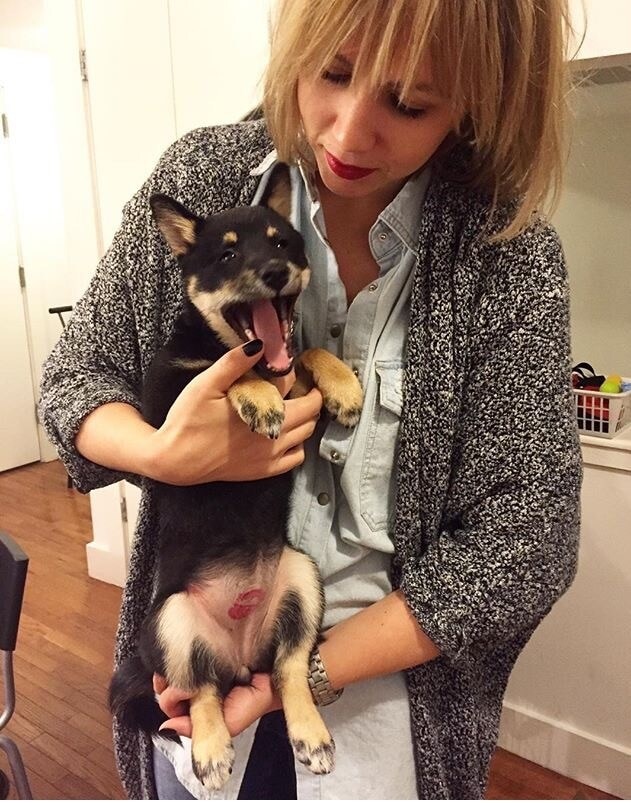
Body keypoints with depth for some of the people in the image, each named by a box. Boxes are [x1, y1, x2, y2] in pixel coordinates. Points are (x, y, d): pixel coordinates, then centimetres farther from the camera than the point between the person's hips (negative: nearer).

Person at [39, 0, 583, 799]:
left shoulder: (511, 259, -18)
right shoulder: (199, 178, -12)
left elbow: (521, 540, -16)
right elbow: (72, 378, -3)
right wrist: (160, 453, -25)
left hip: (388, 675, -1)